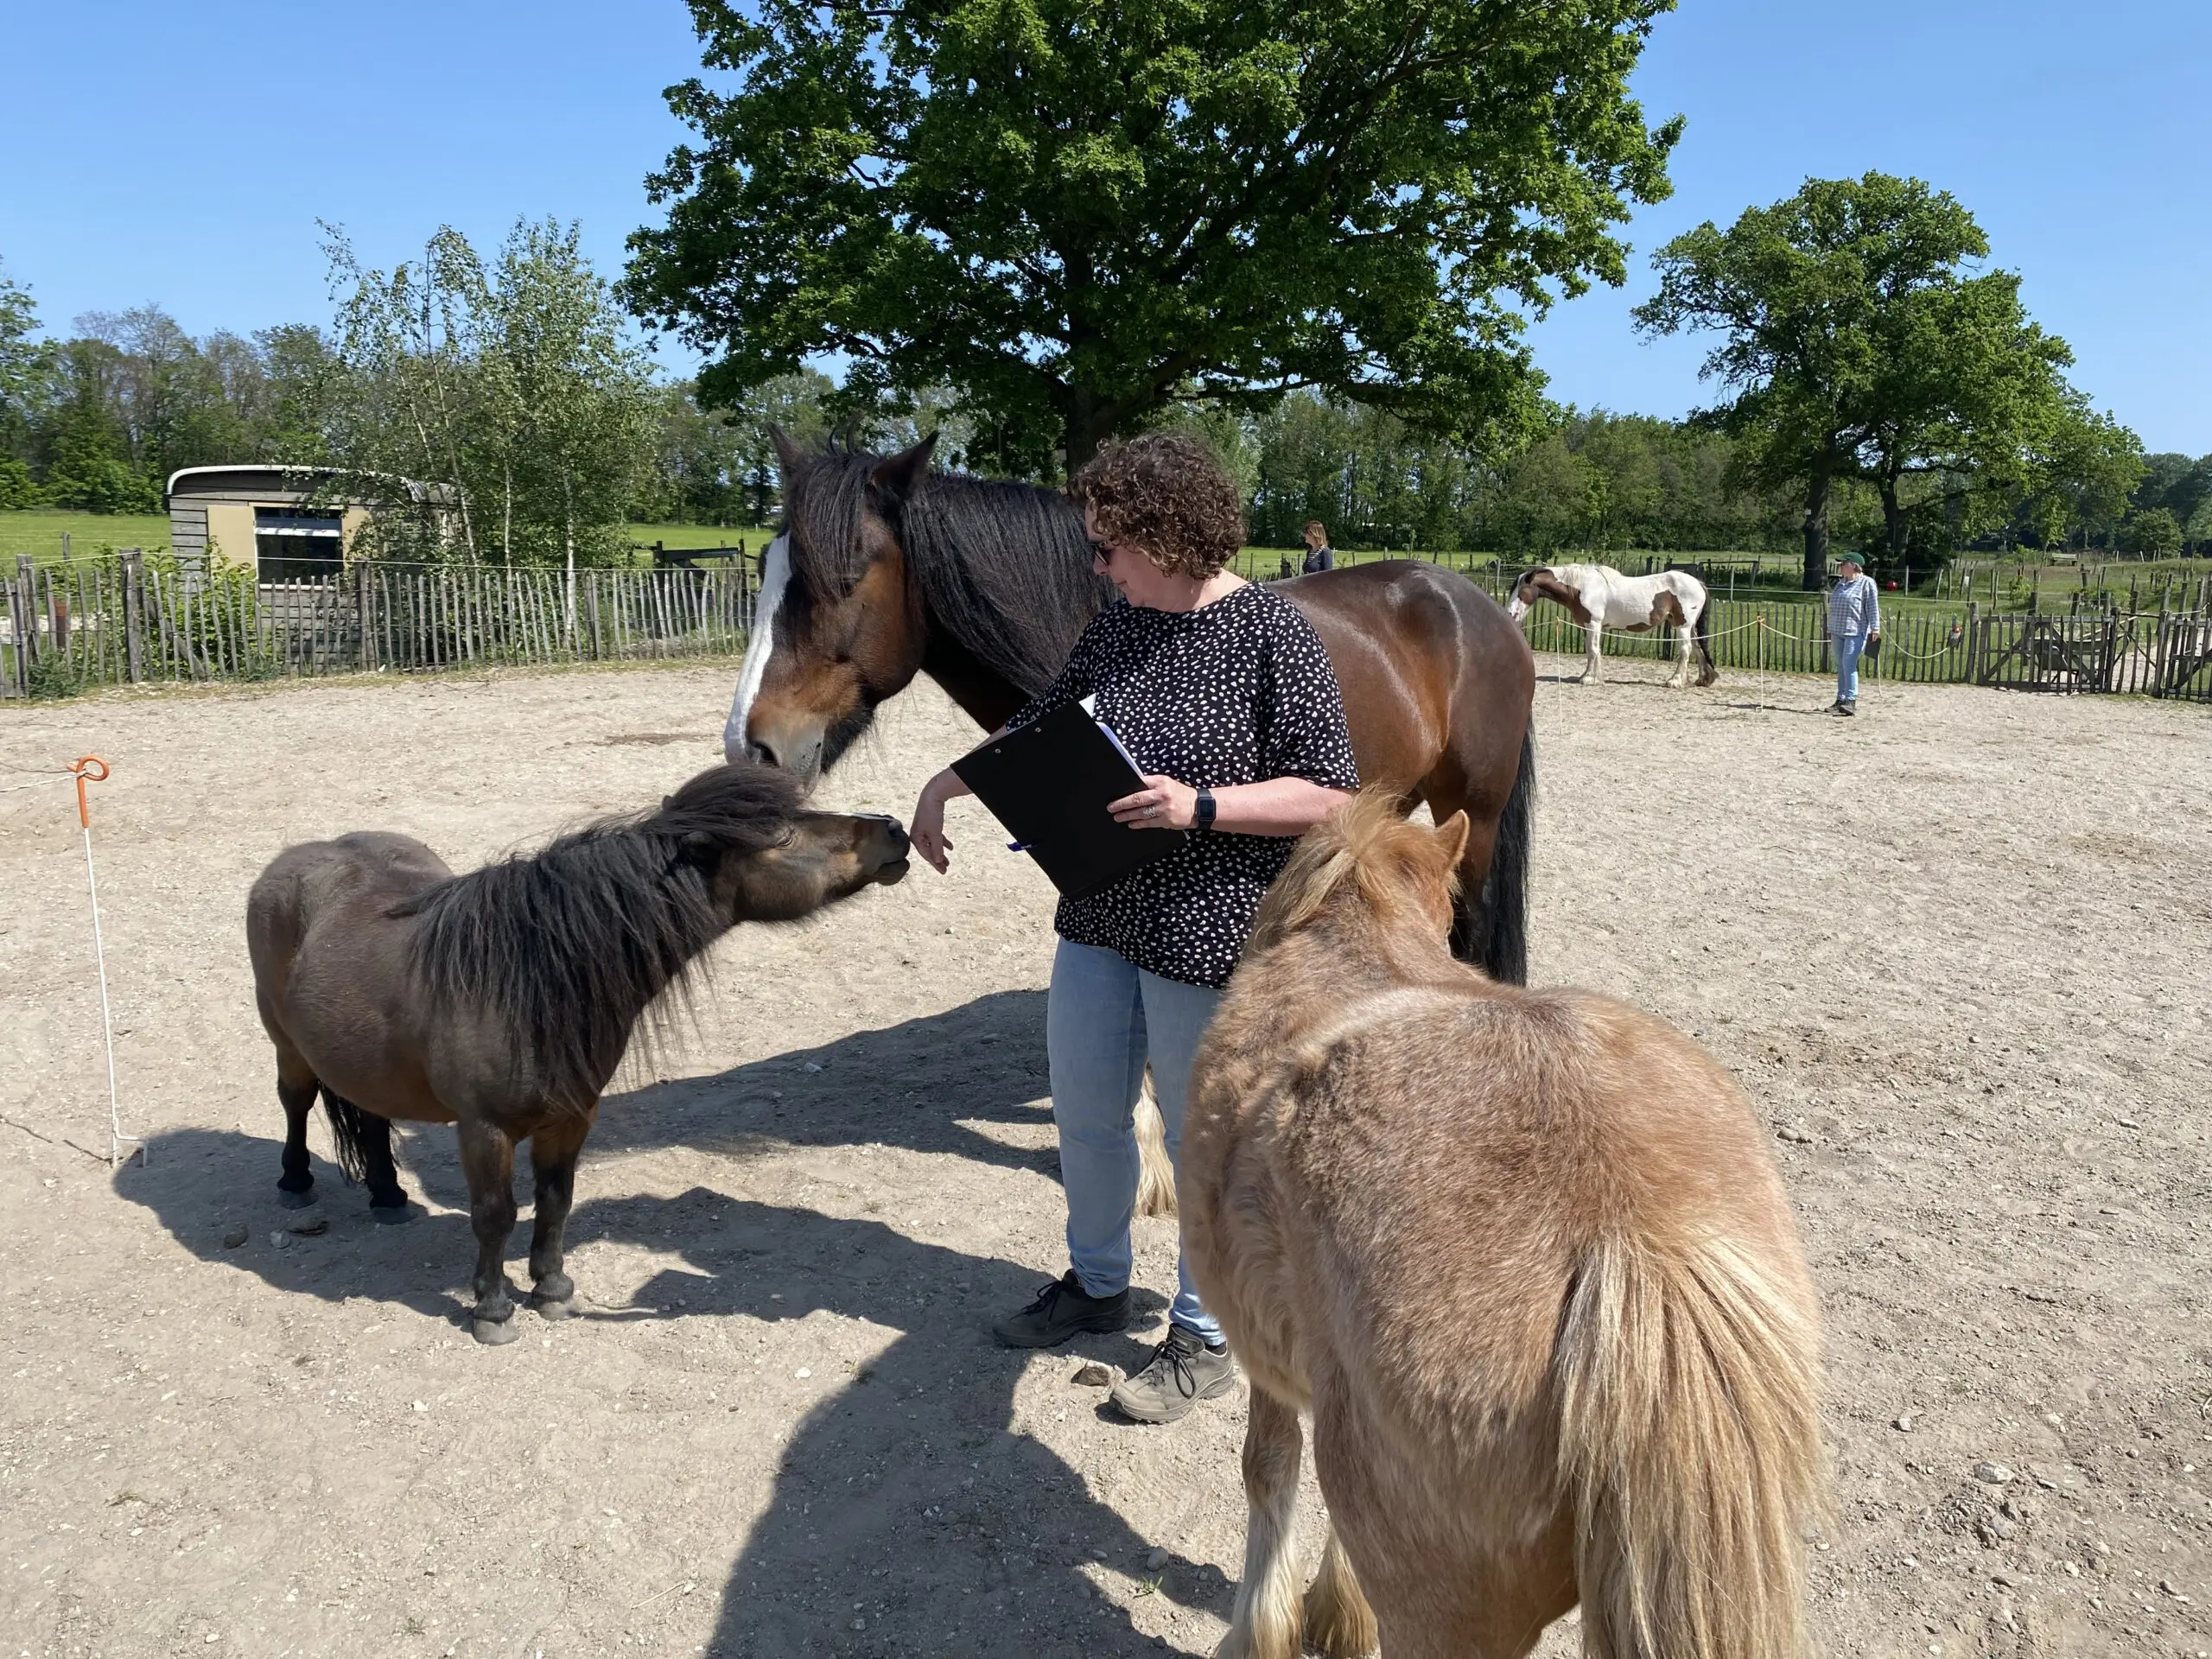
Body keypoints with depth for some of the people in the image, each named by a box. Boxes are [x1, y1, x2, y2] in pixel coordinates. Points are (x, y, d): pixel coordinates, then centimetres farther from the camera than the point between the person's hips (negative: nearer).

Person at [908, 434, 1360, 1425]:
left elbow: (1332, 795, -16)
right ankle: (1096, 1283, 44)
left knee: (1198, 1136, 8)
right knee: (1085, 1114, 19)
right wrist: (948, 784, 12)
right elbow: (1039, 729, 19)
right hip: (1099, 915, 7)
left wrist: (1197, 806, -25)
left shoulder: (1274, 633, -15)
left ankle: (1204, 1337, 29)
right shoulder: (1120, 624, 5)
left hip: (1206, 932, -7)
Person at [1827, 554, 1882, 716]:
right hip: (1838, 632, 8)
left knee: (1849, 665, -15)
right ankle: (1841, 699, 14)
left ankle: (1851, 701, -16)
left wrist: (1875, 627, -17)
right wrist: (1830, 630, 25)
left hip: (1855, 632, -8)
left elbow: (1873, 606, -10)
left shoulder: (1866, 583, -4)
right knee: (1840, 666, 9)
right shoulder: (1840, 584, 19)